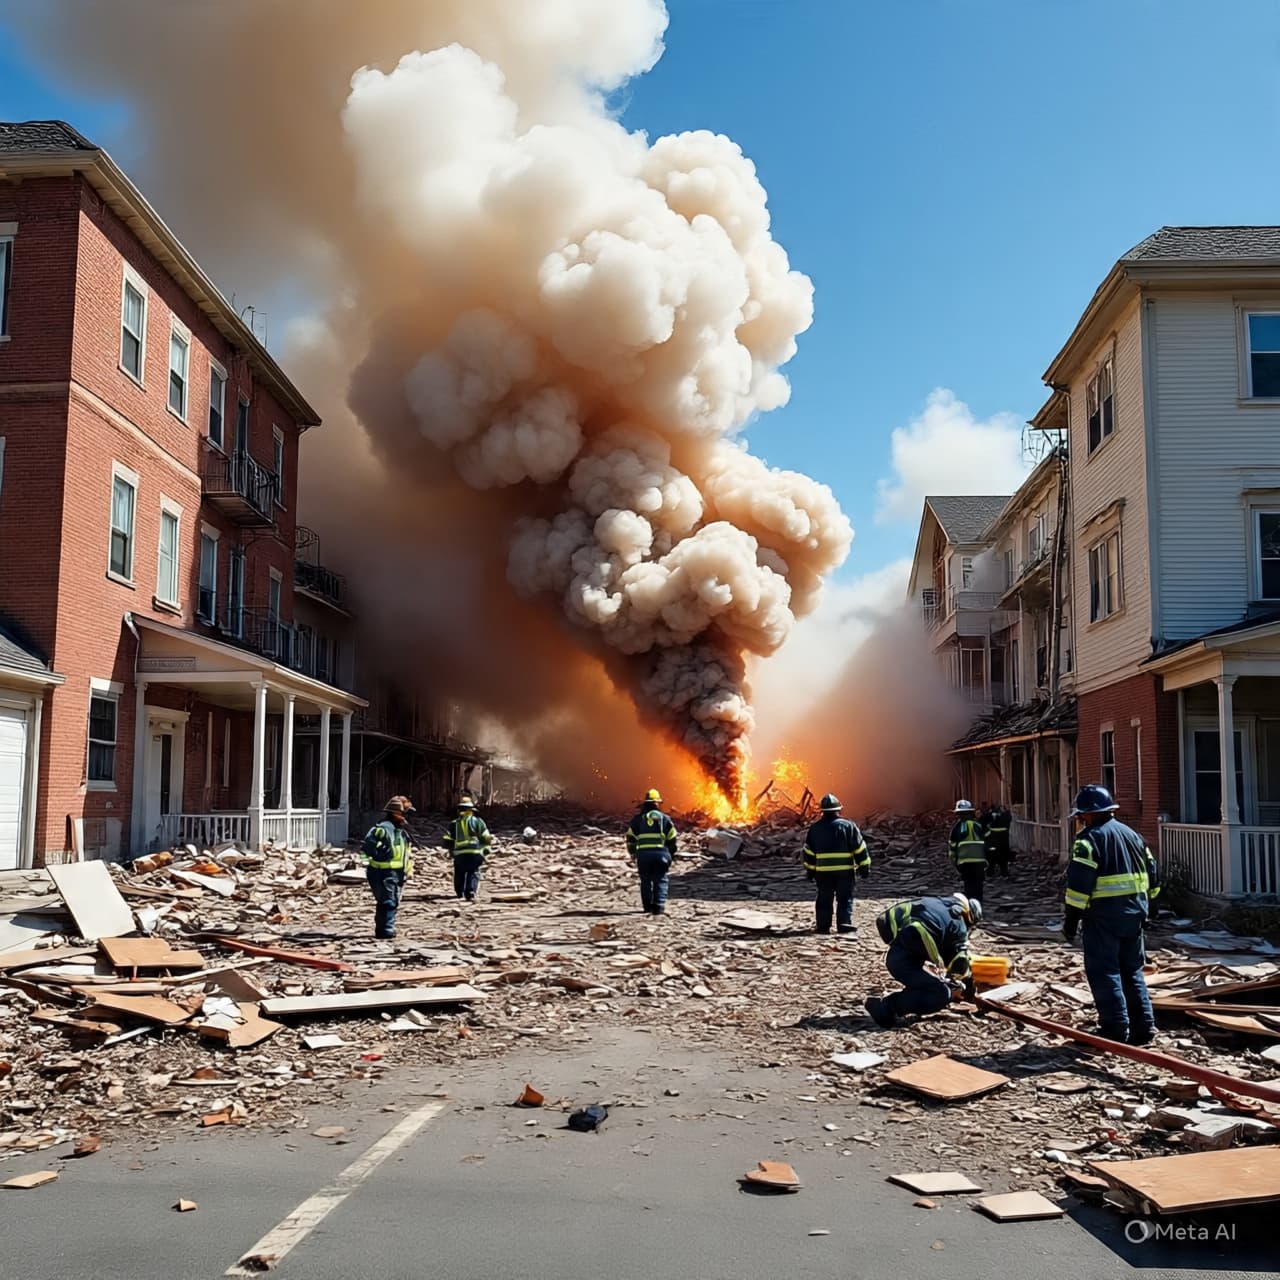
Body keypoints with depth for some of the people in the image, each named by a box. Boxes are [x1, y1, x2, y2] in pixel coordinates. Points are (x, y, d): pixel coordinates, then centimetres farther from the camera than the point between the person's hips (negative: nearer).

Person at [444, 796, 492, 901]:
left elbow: (447, 842, 7)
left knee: (459, 873, 21)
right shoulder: (477, 822, 4)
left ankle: (459, 893, 32)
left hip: (459, 854, 2)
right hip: (475, 854, -2)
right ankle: (470, 893, -13)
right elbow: (486, 838, 2)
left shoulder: (454, 824, 10)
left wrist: (452, 851, 22)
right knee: (473, 873, 4)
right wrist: (486, 851, 15)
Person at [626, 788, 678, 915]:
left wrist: (632, 854, 25)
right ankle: (659, 907, -8)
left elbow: (630, 838, 12)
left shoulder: (638, 819, 11)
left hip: (643, 854, 1)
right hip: (661, 853, -1)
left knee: (646, 881, 14)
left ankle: (648, 907, 15)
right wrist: (671, 855, 19)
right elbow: (672, 839, 8)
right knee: (661, 881, 3)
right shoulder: (665, 818, 9)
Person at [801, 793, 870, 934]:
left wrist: (809, 870, 15)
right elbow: (860, 849, -1)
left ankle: (823, 926, 10)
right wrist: (864, 867, 5)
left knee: (824, 899, 10)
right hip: (845, 870, -2)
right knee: (845, 899, 5)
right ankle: (845, 924, -4)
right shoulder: (848, 826, -1)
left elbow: (809, 852, 8)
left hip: (822, 871, 2)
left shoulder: (815, 828, 4)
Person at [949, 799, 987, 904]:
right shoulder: (979, 825, 8)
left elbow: (953, 848, 0)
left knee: (969, 887, 2)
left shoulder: (957, 828, 0)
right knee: (978, 887, 12)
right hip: (980, 861, 2)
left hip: (965, 862, -2)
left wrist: (955, 863, 11)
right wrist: (986, 862, 16)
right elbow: (986, 844, 10)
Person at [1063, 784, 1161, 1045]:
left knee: (1104, 972, 0)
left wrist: (1072, 918, -13)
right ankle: (1143, 1027, 17)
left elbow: (1079, 882, -18)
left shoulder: (1090, 838, -10)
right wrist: (1144, 906, 26)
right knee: (1132, 971, 16)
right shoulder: (1131, 834, 14)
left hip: (1103, 915, -7)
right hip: (1134, 913, 8)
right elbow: (1153, 874, 18)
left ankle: (1116, 1030, -1)